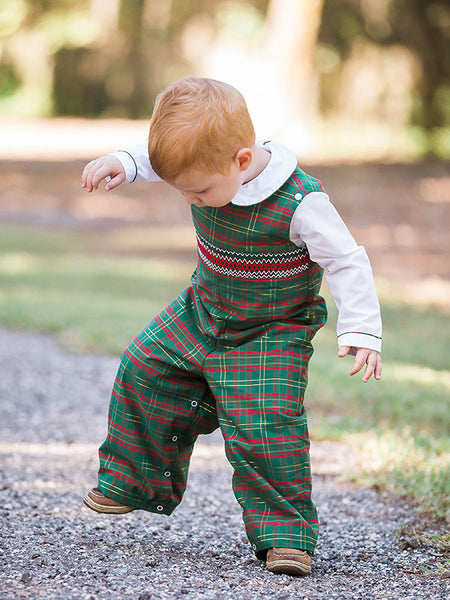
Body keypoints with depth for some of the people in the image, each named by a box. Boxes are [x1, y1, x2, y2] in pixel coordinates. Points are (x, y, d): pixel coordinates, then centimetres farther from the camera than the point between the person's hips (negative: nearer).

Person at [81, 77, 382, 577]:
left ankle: (285, 532, -5)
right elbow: (155, 160, 7)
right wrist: (121, 164, -13)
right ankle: (134, 481, 30)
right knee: (144, 370, 11)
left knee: (263, 427, -19)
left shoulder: (300, 203, -31)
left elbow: (347, 263, -24)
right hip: (202, 312, 7)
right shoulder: (209, 166, -14)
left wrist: (361, 331, -30)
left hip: (272, 334, -7)